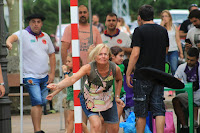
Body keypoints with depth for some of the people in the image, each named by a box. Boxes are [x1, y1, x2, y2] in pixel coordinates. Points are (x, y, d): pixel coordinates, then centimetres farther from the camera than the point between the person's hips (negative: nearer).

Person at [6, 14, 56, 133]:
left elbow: (52, 55, 19)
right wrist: (9, 42, -51)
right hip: (30, 76, -6)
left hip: (44, 76, 6)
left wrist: (52, 73, 10)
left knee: (43, 102, 9)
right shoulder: (24, 34, -4)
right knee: (37, 102, -16)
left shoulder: (45, 37, 12)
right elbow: (14, 37, -26)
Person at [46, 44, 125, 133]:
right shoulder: (89, 68, -29)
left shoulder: (115, 68, -19)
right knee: (96, 125, -25)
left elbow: (119, 80, 7)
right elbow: (72, 79, -42)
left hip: (108, 100, 4)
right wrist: (57, 87, -58)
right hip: (90, 100, -4)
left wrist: (117, 97, 6)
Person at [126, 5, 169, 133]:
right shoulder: (163, 30, 6)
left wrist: (128, 74, -10)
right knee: (159, 108, 4)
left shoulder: (140, 31, -10)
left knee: (141, 112, 5)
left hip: (142, 76, -4)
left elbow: (135, 54, -15)